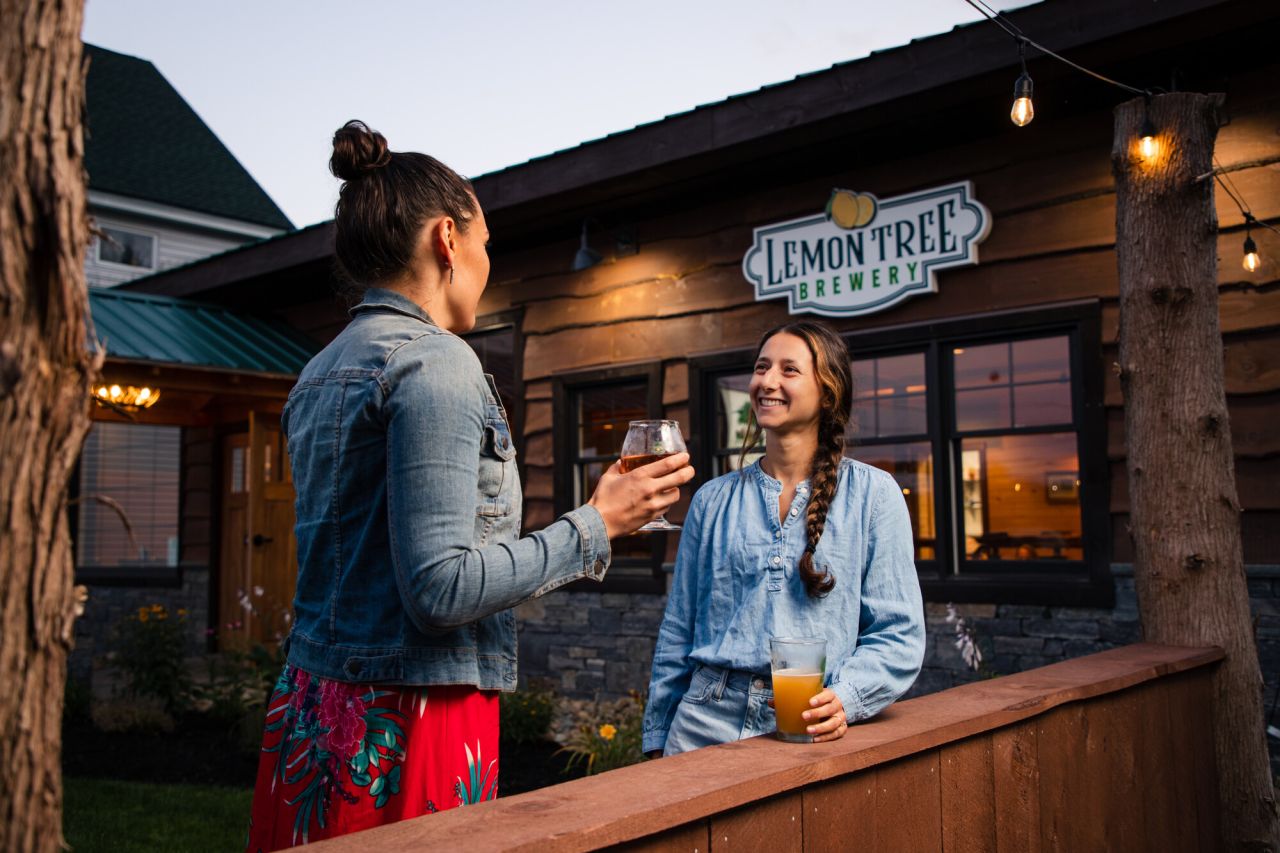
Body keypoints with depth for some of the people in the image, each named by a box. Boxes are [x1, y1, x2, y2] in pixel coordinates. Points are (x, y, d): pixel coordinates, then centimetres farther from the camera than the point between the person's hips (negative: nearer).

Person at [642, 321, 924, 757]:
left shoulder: (873, 493, 0)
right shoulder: (714, 499, 7)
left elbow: (898, 631, -3)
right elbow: (678, 632, 11)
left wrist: (845, 698, -19)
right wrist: (657, 736, 10)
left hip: (811, 726, -2)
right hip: (709, 721, 2)